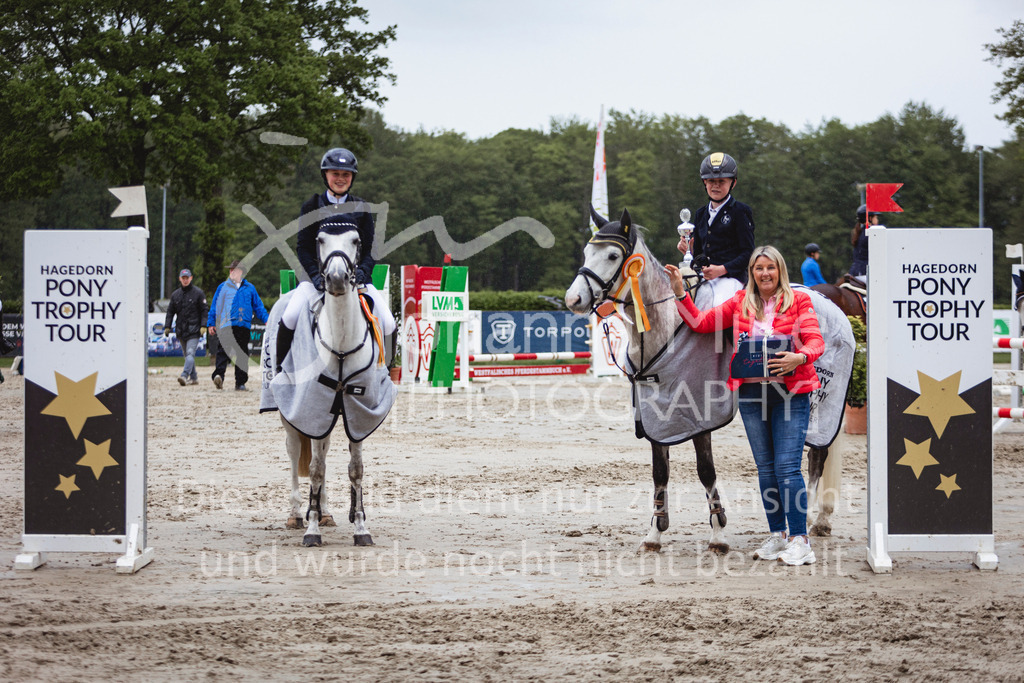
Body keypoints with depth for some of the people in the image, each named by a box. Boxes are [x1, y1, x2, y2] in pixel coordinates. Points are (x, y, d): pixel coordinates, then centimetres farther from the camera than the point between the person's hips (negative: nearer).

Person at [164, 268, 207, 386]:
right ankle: (193, 377, 21)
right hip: (181, 330, 5)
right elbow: (170, 311, 14)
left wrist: (203, 326, -10)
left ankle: (184, 375, -30)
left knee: (190, 353, -17)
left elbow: (204, 311, -1)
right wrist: (167, 326, 5)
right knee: (187, 355, 11)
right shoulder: (175, 294, 12)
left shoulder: (198, 293, 1)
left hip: (194, 330, -5)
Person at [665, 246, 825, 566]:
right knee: (765, 467, 8)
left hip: (791, 391, -4)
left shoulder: (798, 301, 2)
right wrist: (679, 292, 3)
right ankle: (777, 534, 17)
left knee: (787, 466, -10)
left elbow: (816, 341, -5)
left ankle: (799, 539, -7)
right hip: (751, 392, 4)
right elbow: (699, 322, 14)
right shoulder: (740, 303, 11)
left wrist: (799, 357, -26)